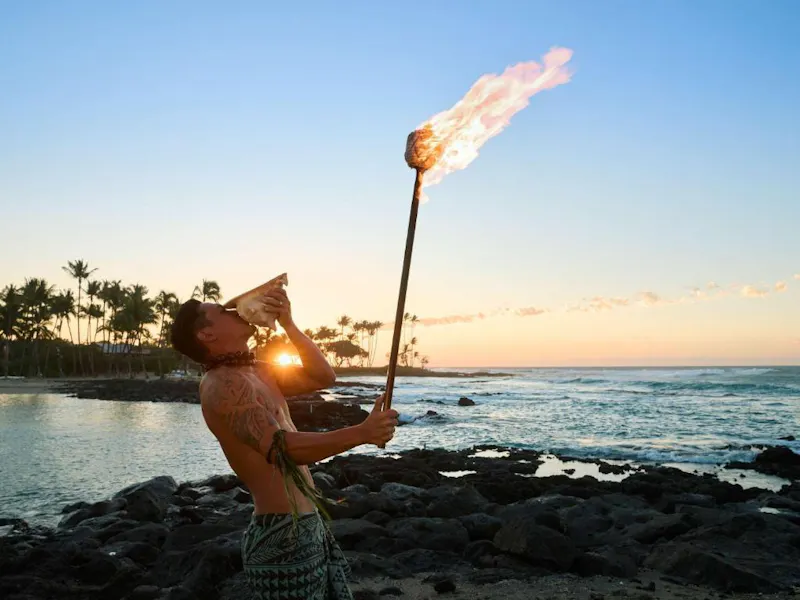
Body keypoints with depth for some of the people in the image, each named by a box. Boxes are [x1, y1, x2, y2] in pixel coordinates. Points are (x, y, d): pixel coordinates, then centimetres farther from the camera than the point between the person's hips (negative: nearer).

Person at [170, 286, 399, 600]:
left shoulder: (257, 373, 12)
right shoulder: (222, 384, -18)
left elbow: (322, 377, 12)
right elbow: (285, 449, -27)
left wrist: (288, 324, 2)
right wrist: (362, 432, -27)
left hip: (309, 525, 9)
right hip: (283, 535, -9)